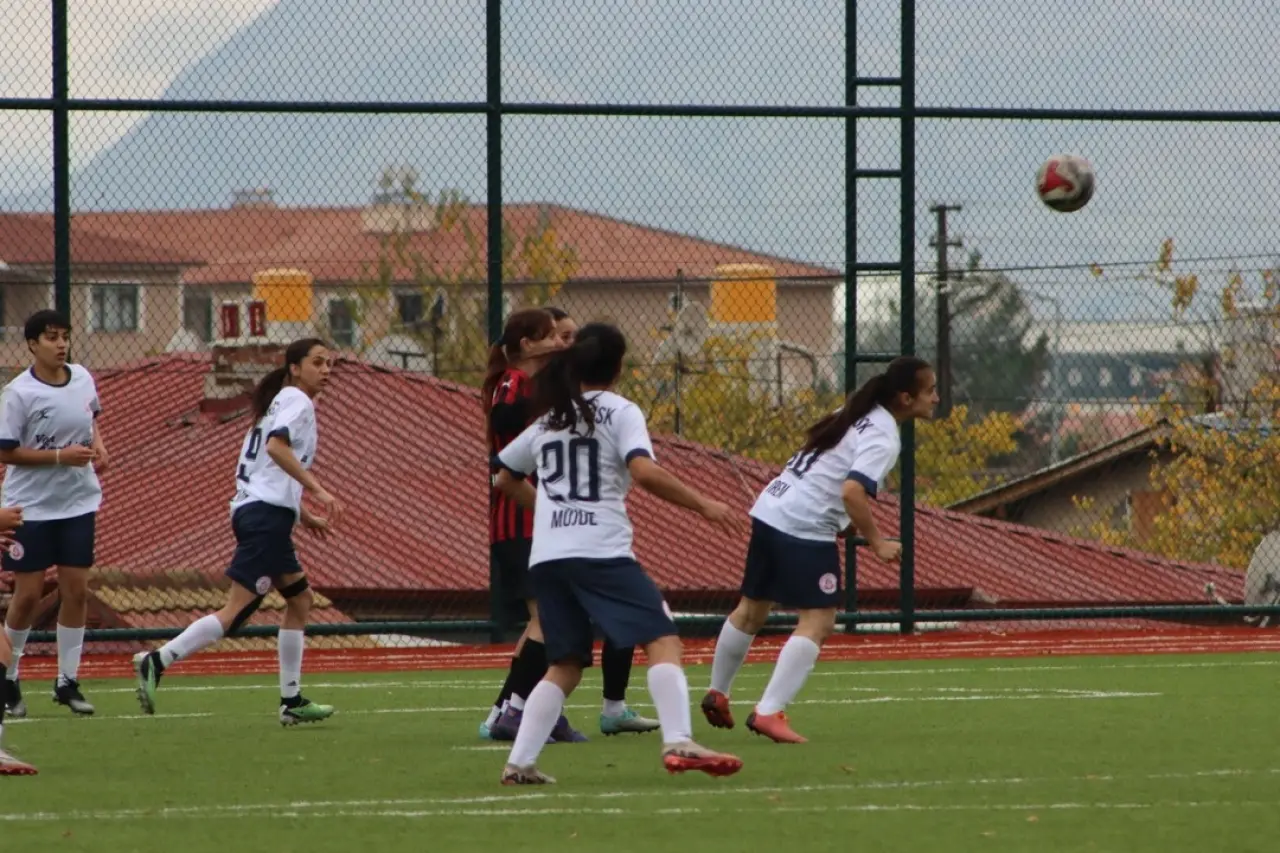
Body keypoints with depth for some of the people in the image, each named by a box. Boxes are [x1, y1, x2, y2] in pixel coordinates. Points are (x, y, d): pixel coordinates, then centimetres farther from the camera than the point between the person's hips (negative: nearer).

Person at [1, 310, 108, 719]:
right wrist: (60, 456, -22)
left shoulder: (82, 379, 1)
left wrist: (97, 444, 2)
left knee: (76, 590, 2)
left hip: (78, 501, 5)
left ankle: (67, 682, 10)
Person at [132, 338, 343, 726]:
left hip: (252, 509, 10)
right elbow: (276, 446, -23)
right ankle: (157, 662, -20)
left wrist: (303, 515, 27)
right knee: (236, 609, -15)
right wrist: (318, 491, -26)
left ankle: (292, 701, 15)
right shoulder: (297, 400, -4)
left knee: (299, 599, 15)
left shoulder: (283, 402, 25)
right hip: (268, 515, -10)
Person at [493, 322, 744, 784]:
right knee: (663, 641, -9)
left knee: (565, 664, 16)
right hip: (600, 551, -6)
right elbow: (644, 471, -15)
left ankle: (519, 763, 6)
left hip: (545, 559, 6)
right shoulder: (620, 412, 1)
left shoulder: (549, 418, 20)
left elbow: (506, 479, 31)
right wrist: (702, 504, -9)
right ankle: (678, 742, -28)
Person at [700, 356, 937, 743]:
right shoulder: (883, 438, -14)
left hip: (770, 510, 9)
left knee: (752, 609, 22)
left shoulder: (856, 415, 14)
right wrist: (877, 542, -16)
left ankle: (717, 694, 37)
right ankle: (768, 712, -17)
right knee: (817, 621, -8)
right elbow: (852, 492, -26)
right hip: (805, 529, -9)